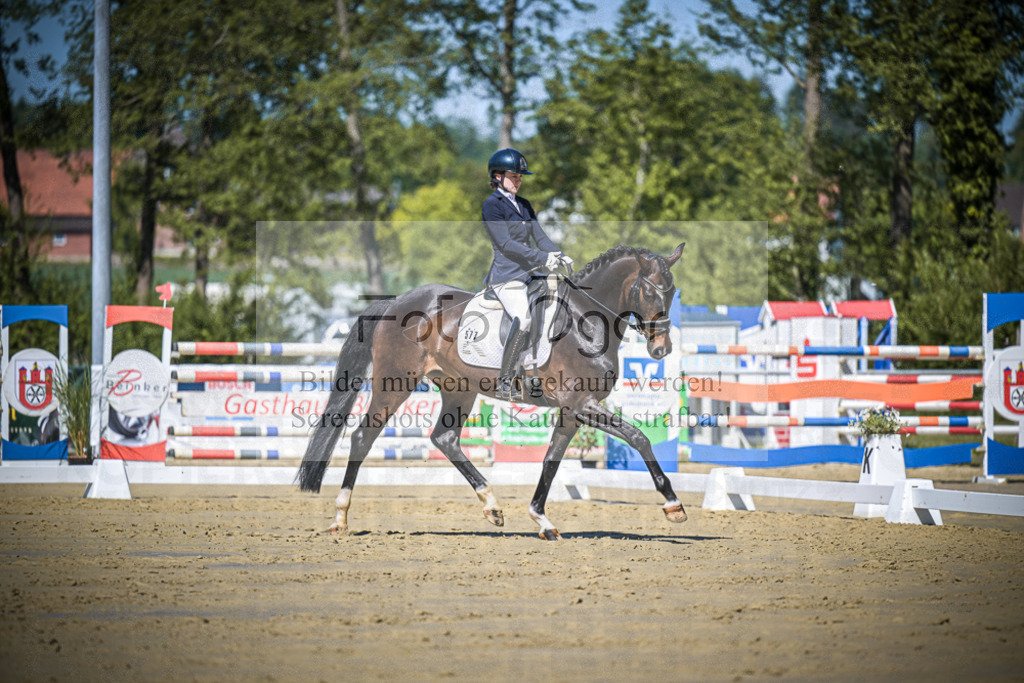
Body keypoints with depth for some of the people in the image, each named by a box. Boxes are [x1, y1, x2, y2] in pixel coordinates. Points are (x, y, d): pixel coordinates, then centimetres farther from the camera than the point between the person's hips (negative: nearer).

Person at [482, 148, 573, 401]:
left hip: (528, 273, 9)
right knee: (523, 320, -28)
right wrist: (542, 258, -20)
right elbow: (505, 244, -16)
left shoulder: (524, 206, 18)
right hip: (505, 275, -9)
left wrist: (559, 256, -6)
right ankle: (505, 383, -20)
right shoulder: (492, 205, -7)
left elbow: (539, 236, 15)